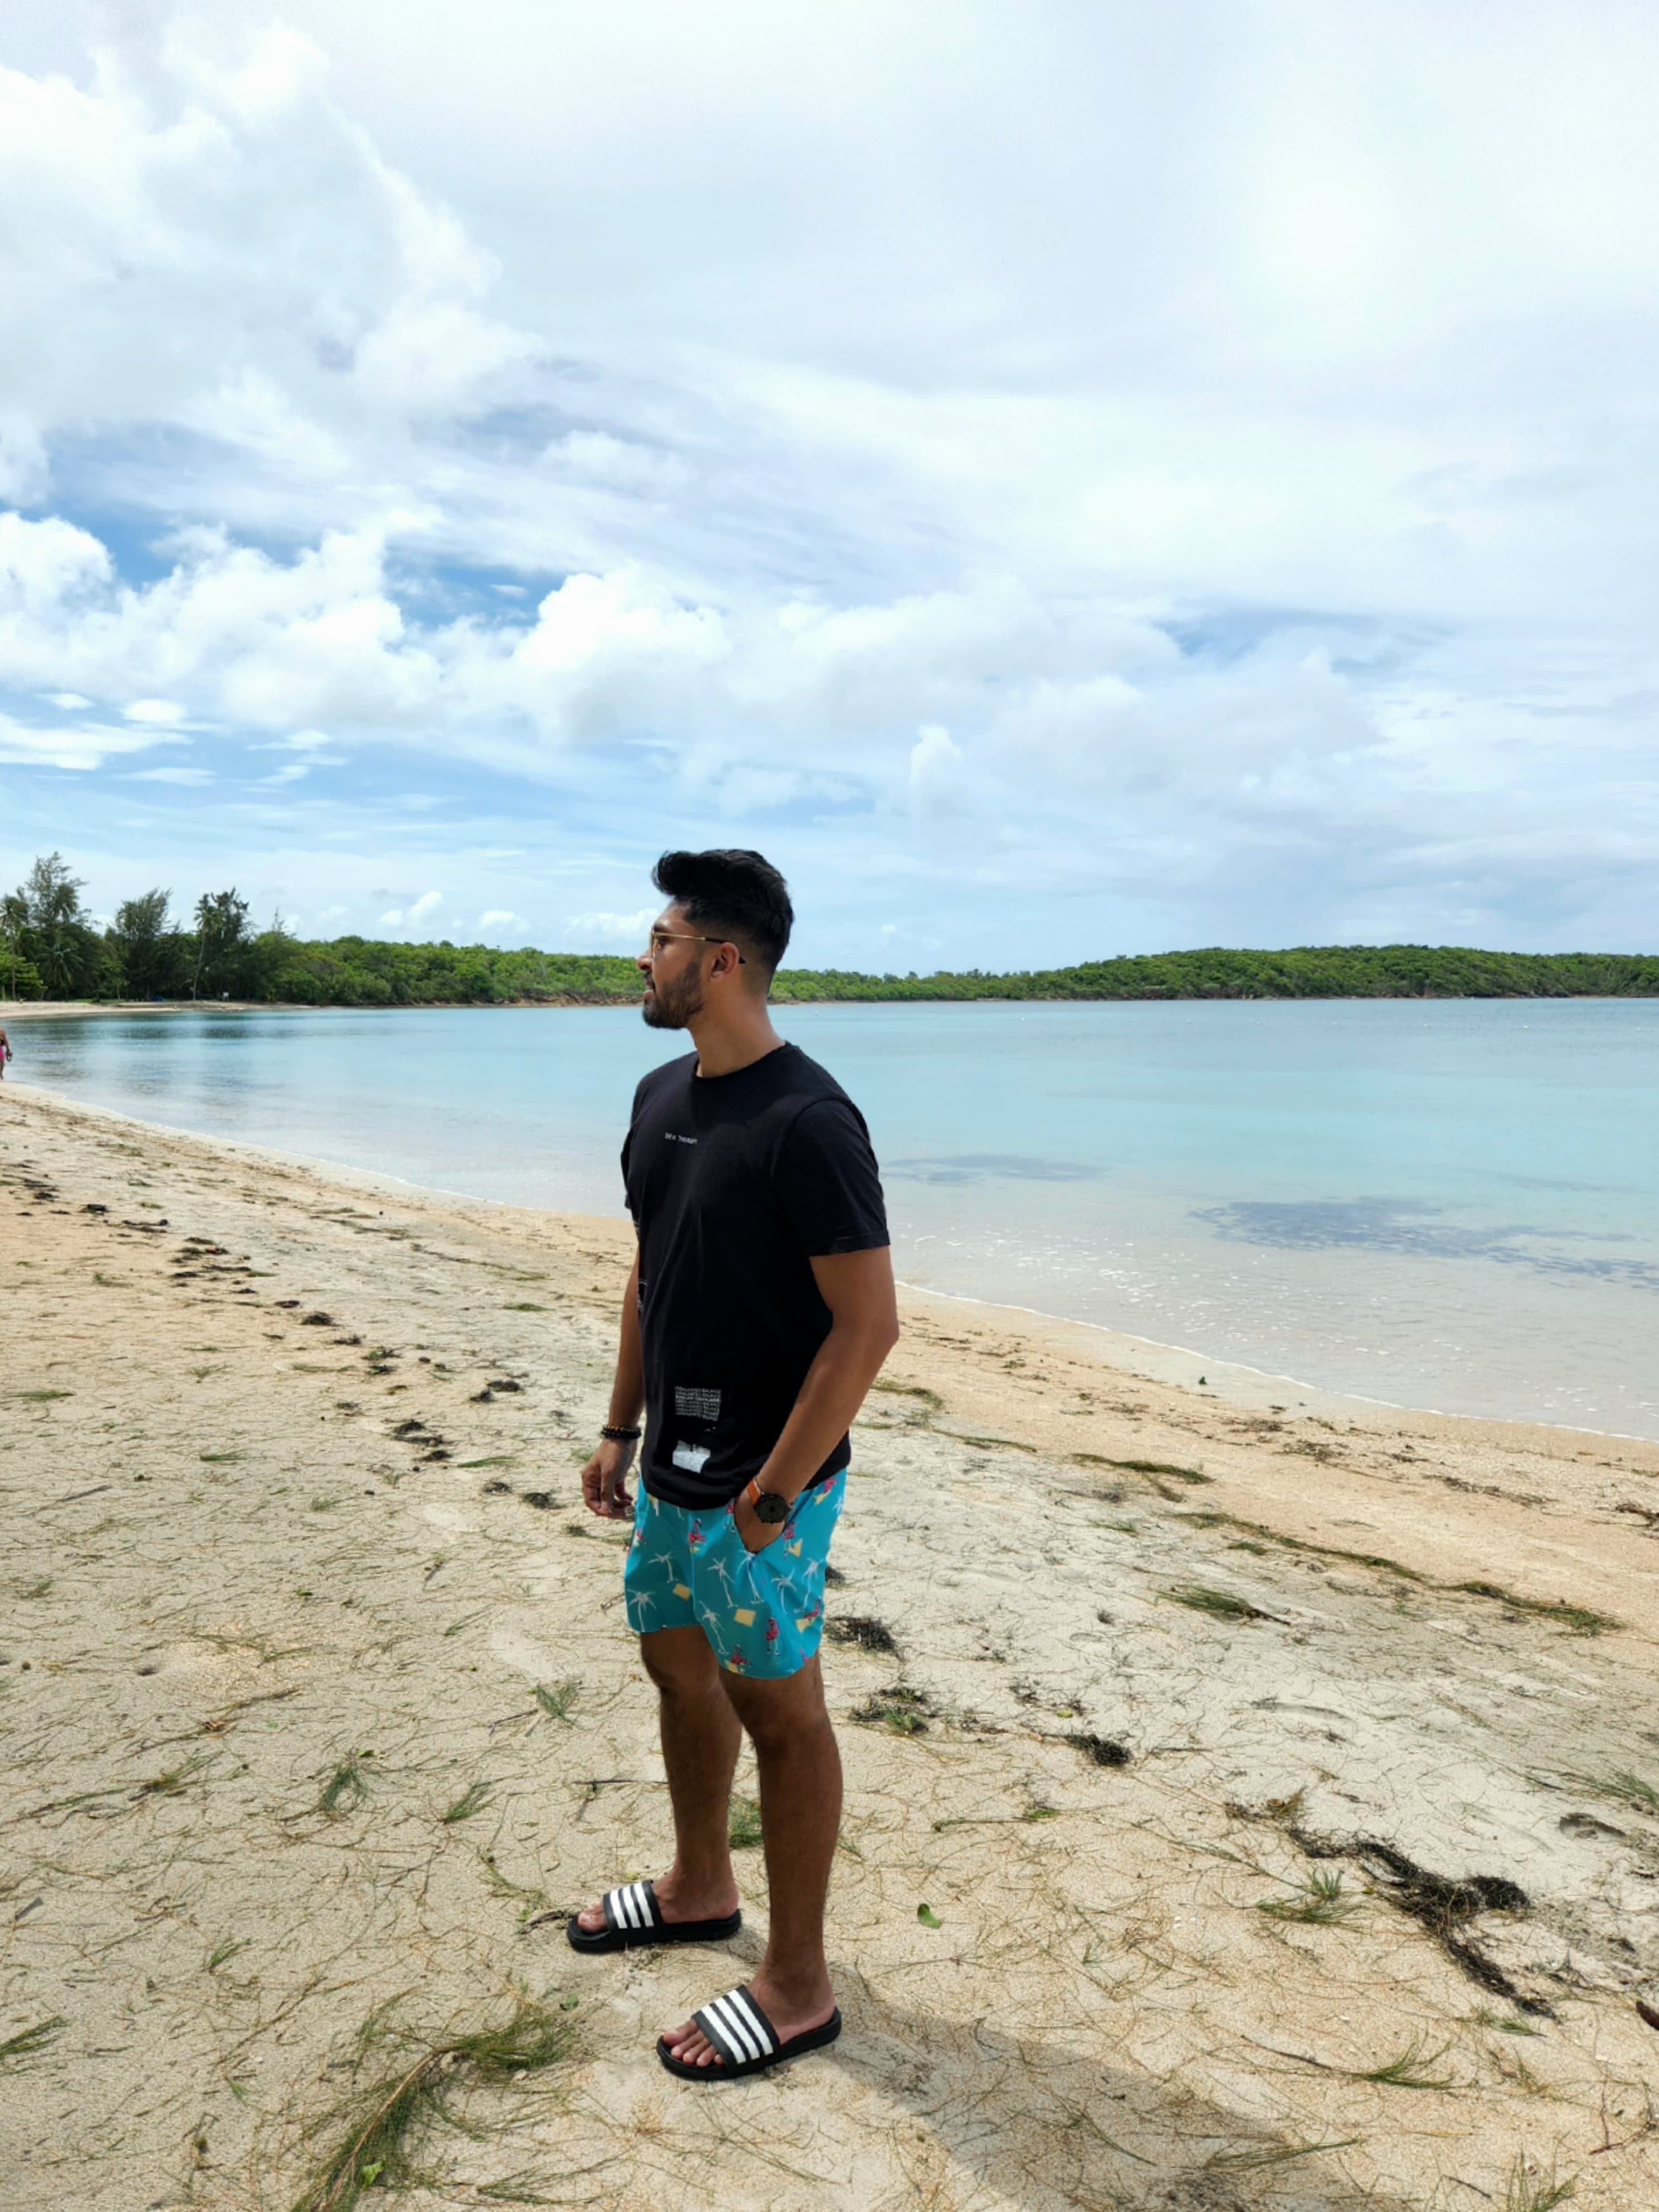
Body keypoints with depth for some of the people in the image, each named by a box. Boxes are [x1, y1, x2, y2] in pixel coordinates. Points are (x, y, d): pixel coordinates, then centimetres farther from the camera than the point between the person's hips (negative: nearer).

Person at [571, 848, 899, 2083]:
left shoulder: (807, 1122, -22)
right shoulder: (662, 1099, 6)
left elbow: (868, 1323, -23)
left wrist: (773, 1490, -21)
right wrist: (622, 1429, 15)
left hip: (759, 1482, -9)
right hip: (676, 1466, 9)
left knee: (780, 1710, 6)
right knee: (678, 1664, 22)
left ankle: (798, 1988, 26)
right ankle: (700, 1889, 47)